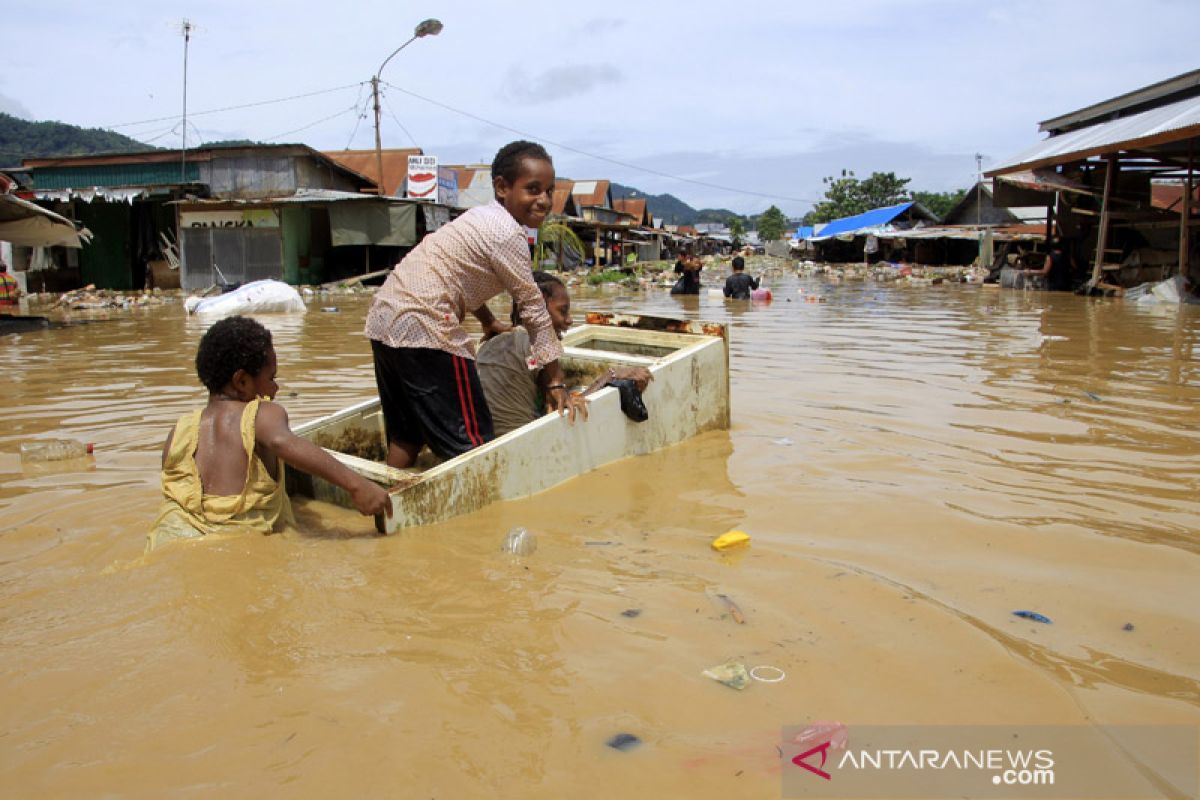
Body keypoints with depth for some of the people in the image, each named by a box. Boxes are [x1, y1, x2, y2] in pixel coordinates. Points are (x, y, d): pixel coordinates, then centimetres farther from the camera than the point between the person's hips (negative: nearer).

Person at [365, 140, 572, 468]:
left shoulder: (481, 217, 18)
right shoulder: (507, 233, -11)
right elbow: (534, 308, -7)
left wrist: (489, 322, 44)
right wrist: (555, 381, -1)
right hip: (423, 328, -10)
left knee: (405, 436, 21)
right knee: (471, 443, -6)